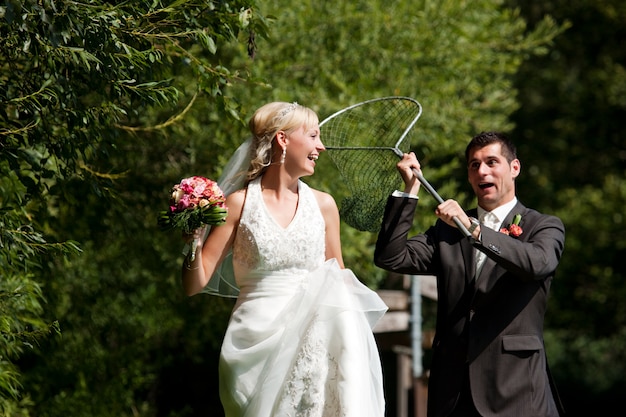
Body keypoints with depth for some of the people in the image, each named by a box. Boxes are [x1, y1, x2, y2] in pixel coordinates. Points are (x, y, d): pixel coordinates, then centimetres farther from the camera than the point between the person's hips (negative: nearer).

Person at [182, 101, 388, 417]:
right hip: (256, 346, -2)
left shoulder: (323, 205, 9)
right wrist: (193, 243, -16)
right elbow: (195, 285, 1)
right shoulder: (240, 203, 0)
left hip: (312, 342, 2)